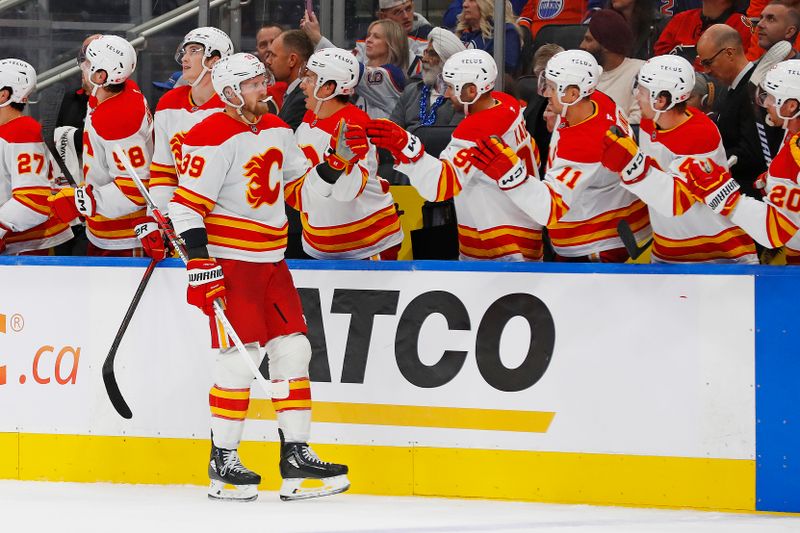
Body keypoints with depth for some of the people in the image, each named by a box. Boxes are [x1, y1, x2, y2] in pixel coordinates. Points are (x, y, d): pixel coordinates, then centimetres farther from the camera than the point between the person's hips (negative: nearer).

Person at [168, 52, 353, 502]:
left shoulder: (277, 131, 11)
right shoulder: (213, 138, -15)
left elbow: (301, 181, 24)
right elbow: (187, 205, -17)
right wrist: (200, 264, -23)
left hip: (271, 261, 8)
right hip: (228, 260, -8)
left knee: (293, 350, 4)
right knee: (241, 358, -10)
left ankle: (296, 456, 8)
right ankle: (223, 461, 2)